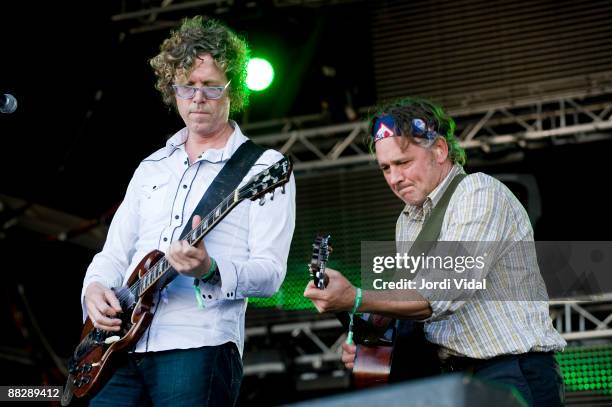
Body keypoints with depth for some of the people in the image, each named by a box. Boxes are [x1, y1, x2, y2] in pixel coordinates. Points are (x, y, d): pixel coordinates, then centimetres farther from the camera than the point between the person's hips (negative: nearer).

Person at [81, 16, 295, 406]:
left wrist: (210, 270, -23)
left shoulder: (264, 167, 4)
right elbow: (114, 254, 22)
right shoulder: (151, 168, 22)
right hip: (122, 347, 5)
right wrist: (95, 287, 0)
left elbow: (270, 273, -5)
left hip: (200, 346, -5)